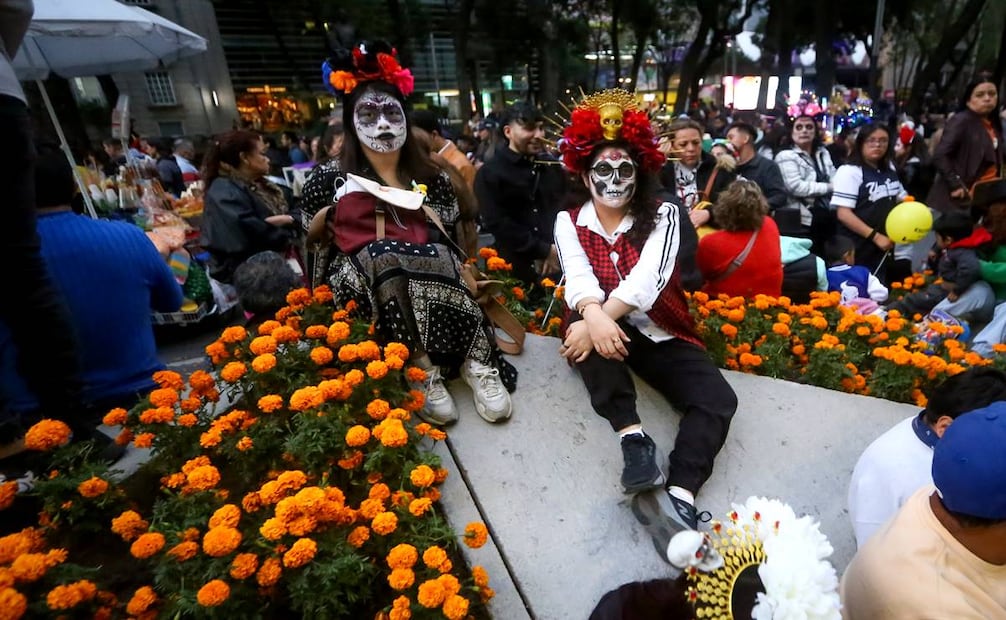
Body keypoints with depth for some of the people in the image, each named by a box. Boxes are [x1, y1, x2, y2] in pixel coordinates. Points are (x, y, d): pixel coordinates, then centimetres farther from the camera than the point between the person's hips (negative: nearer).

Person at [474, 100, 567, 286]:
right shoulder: (490, 173, -3)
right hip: (514, 270, -4)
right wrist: (544, 250, -11)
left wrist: (558, 250, -5)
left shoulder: (552, 166, 11)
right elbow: (496, 224, -11)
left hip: (557, 264, 4)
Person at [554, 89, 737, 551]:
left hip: (659, 334, 1)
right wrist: (594, 318, -39)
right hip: (601, 327, 0)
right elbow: (579, 280, -15)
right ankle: (632, 437, -36)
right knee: (589, 328, -36)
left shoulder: (663, 216, 1)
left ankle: (679, 498, -32)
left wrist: (598, 323, -32)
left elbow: (646, 279, -17)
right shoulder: (569, 222, 3)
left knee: (718, 399, -21)